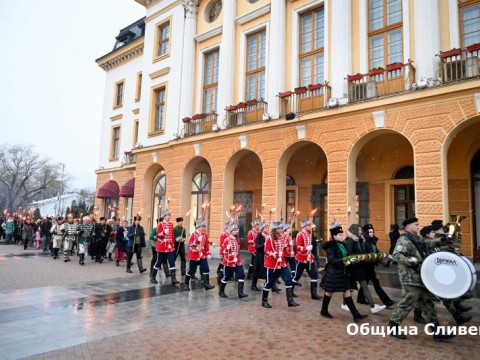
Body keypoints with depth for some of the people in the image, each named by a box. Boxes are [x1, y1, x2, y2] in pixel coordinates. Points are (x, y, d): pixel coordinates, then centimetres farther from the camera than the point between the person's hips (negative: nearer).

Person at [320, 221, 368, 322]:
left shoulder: (343, 244, 8)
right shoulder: (330, 246, -16)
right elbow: (331, 260, -23)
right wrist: (343, 261, -31)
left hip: (342, 272, 7)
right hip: (333, 272, -7)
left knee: (347, 292, 5)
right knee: (329, 292, 7)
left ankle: (356, 315, 5)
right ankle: (323, 311, 26)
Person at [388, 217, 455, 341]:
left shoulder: (416, 239, 16)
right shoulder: (404, 240, -14)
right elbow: (396, 255, -27)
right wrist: (413, 262, -30)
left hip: (420, 277, 9)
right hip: (411, 278, -9)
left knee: (427, 304, 11)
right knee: (407, 303, -3)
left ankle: (436, 331, 16)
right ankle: (392, 326, 10)